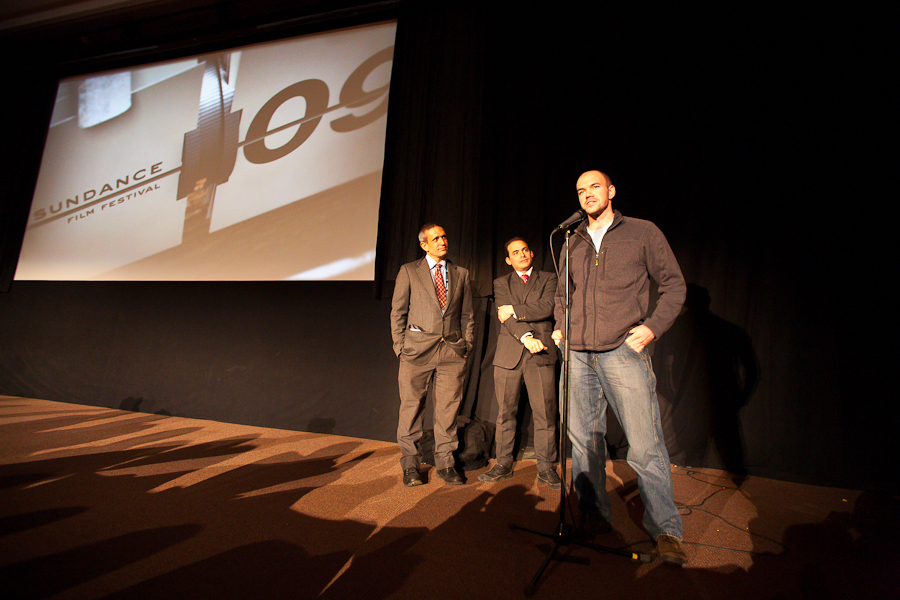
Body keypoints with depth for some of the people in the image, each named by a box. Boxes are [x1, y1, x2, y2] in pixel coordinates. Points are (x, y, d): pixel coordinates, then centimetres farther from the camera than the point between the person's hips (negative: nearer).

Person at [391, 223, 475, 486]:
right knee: (411, 406, 3)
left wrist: (467, 344, 7)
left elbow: (468, 314, 17)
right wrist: (400, 346, -1)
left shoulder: (461, 274, 15)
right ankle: (409, 465, 18)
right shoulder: (409, 271, 8)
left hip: (452, 349, 2)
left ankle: (445, 463, 20)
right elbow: (398, 312, 6)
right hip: (417, 347, -2)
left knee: (448, 408, 5)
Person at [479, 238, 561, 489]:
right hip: (509, 353, 1)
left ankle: (545, 466, 13)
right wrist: (526, 337, -15)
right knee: (505, 411, 4)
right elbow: (505, 315, -1)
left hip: (541, 354, 0)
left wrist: (515, 310, -6)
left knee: (545, 411, -1)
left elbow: (547, 308, -4)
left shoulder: (549, 279, 14)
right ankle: (504, 464, 16)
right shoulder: (501, 283, 15)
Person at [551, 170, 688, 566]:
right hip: (578, 355, 4)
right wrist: (560, 327, 10)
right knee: (584, 440, 8)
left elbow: (674, 284, 6)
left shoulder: (643, 233, 6)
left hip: (623, 352, -4)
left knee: (645, 444, -5)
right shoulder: (572, 243, 17)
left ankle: (666, 530, 12)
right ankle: (594, 518, 23)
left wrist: (653, 327, -6)